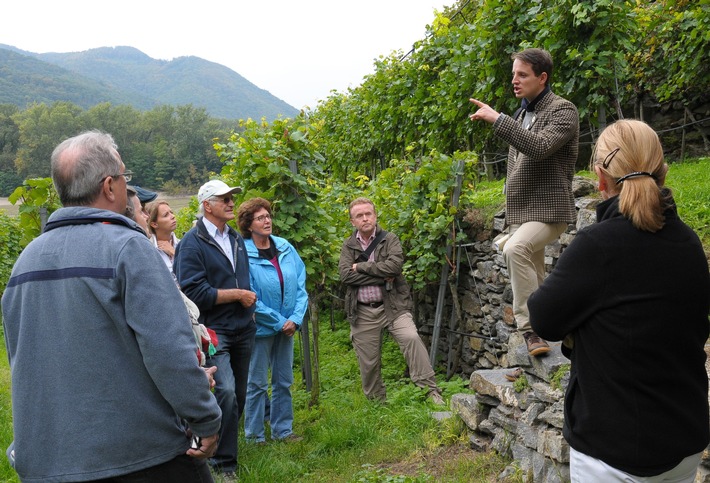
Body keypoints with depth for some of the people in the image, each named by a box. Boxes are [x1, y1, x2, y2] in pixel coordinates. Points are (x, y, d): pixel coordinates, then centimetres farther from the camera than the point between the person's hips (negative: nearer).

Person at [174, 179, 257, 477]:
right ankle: (224, 463, -1)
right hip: (215, 330, -7)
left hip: (243, 330, 7)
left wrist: (249, 302, 10)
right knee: (225, 392, -17)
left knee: (238, 395, 13)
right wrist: (237, 295, -13)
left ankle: (218, 446, 32)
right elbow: (194, 292, -18)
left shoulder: (236, 239, 13)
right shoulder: (192, 242, -11)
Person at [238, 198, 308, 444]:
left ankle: (283, 430, 28)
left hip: (287, 326, 5)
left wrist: (295, 319, -9)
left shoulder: (286, 248, 0)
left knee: (284, 381, 14)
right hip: (260, 328, -5)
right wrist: (279, 322, -12)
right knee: (257, 384, 6)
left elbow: (300, 285, 2)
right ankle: (254, 435, 20)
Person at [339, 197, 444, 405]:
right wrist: (382, 278, -12)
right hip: (363, 312, 2)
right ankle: (377, 402, 28)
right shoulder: (348, 246, 8)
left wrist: (361, 266, -10)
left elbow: (394, 265, -17)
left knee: (411, 338, -27)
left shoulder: (390, 239, 2)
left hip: (392, 306, -2)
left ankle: (430, 388, -20)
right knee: (368, 362, 8)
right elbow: (345, 275, -9)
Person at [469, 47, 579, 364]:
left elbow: (539, 148, -26)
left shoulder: (563, 110, -8)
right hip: (522, 211, 8)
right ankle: (535, 346, 25)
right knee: (533, 282, 13)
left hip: (549, 210, -8)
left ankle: (530, 330, -25)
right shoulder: (521, 115, 16)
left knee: (515, 249, -33)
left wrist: (497, 120, -24)